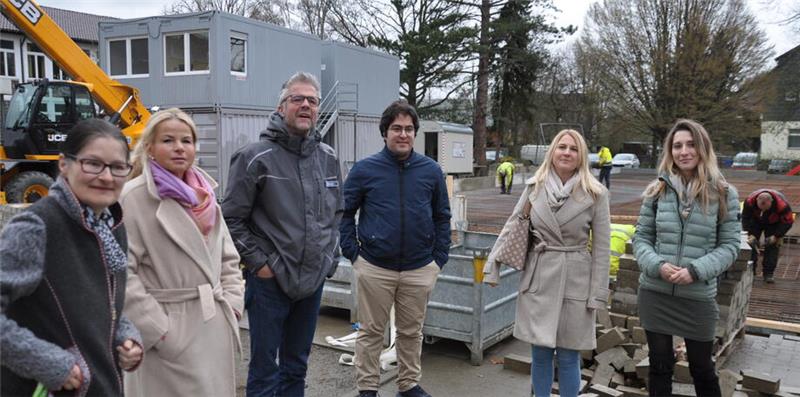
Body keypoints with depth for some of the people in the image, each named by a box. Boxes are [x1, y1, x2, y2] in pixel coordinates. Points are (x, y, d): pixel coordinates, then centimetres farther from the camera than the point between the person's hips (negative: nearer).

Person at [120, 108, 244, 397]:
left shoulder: (205, 195, 10)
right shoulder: (134, 197, -10)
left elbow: (228, 259, 16)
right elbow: (120, 270, -16)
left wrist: (232, 306, 4)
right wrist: (158, 329, -16)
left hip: (215, 327, 6)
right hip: (169, 335, -6)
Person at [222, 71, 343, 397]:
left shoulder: (328, 158, 7)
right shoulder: (255, 157, -11)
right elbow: (231, 219, -9)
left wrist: (330, 256, 10)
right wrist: (257, 262, -11)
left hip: (314, 279, 5)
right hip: (270, 281, -5)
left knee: (297, 367, 18)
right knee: (265, 369, 6)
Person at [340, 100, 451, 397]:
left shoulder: (431, 170, 1)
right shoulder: (365, 169, -5)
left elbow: (442, 217, 8)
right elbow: (345, 212, 2)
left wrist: (439, 258, 3)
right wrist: (352, 252, -4)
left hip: (419, 269, 2)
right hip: (374, 268, -2)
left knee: (412, 331, 16)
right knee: (371, 331, 10)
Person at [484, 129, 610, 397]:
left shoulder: (595, 193, -4)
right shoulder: (534, 187, 2)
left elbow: (601, 247, -3)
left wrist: (598, 294, -5)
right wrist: (493, 266, 1)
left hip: (575, 281, -2)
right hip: (538, 278, 2)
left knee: (568, 356, 7)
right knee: (540, 353, 11)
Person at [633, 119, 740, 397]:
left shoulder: (724, 194, -3)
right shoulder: (657, 190, 1)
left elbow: (730, 245, -3)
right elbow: (641, 237, 4)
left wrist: (696, 270, -17)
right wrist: (657, 265, -14)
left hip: (698, 297, -1)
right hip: (655, 293, 1)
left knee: (702, 369, 14)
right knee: (659, 366, 13)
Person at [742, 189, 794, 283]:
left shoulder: (782, 205, -38)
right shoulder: (750, 201, -35)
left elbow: (787, 222, -24)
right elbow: (745, 218, -20)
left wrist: (776, 236, -29)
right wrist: (750, 234, -28)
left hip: (774, 223, -1)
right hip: (756, 221, 1)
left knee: (773, 246, -7)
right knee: (751, 242, -5)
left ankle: (768, 273, -1)